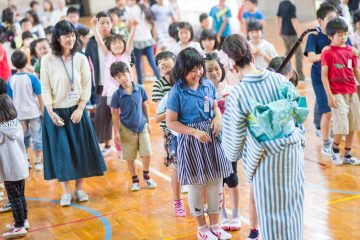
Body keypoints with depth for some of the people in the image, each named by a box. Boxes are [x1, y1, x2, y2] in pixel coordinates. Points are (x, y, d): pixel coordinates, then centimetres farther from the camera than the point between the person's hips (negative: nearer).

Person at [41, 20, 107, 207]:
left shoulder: (81, 59, -2)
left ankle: (79, 188, 20)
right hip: (56, 112, -2)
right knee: (61, 150, 1)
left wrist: (80, 109, -10)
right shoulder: (48, 60, -7)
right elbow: (45, 88, -6)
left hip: (77, 110, 2)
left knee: (80, 149, 6)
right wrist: (51, 113, -13)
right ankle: (66, 192, 11)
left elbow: (87, 86, -1)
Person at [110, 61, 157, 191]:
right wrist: (116, 131, -5)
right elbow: (115, 114, -4)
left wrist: (148, 123, 10)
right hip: (127, 129, -1)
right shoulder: (117, 95, -12)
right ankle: (135, 180, 27)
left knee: (147, 153, -1)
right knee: (130, 158, 7)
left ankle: (146, 175, 25)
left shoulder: (140, 89, -8)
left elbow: (145, 106, 5)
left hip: (142, 126, 1)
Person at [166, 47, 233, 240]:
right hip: (191, 140, -5)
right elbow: (171, 122, -12)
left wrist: (218, 118, -8)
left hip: (212, 138, 5)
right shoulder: (177, 92, -14)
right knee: (196, 185, 7)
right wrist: (195, 132, -18)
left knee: (216, 182, 11)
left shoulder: (208, 85, 0)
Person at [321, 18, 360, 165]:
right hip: (337, 94, -5)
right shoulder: (327, 53, -8)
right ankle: (335, 149, 20)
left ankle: (348, 155, 21)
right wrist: (329, 96, -13)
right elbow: (324, 76, -9)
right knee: (342, 127, -8)